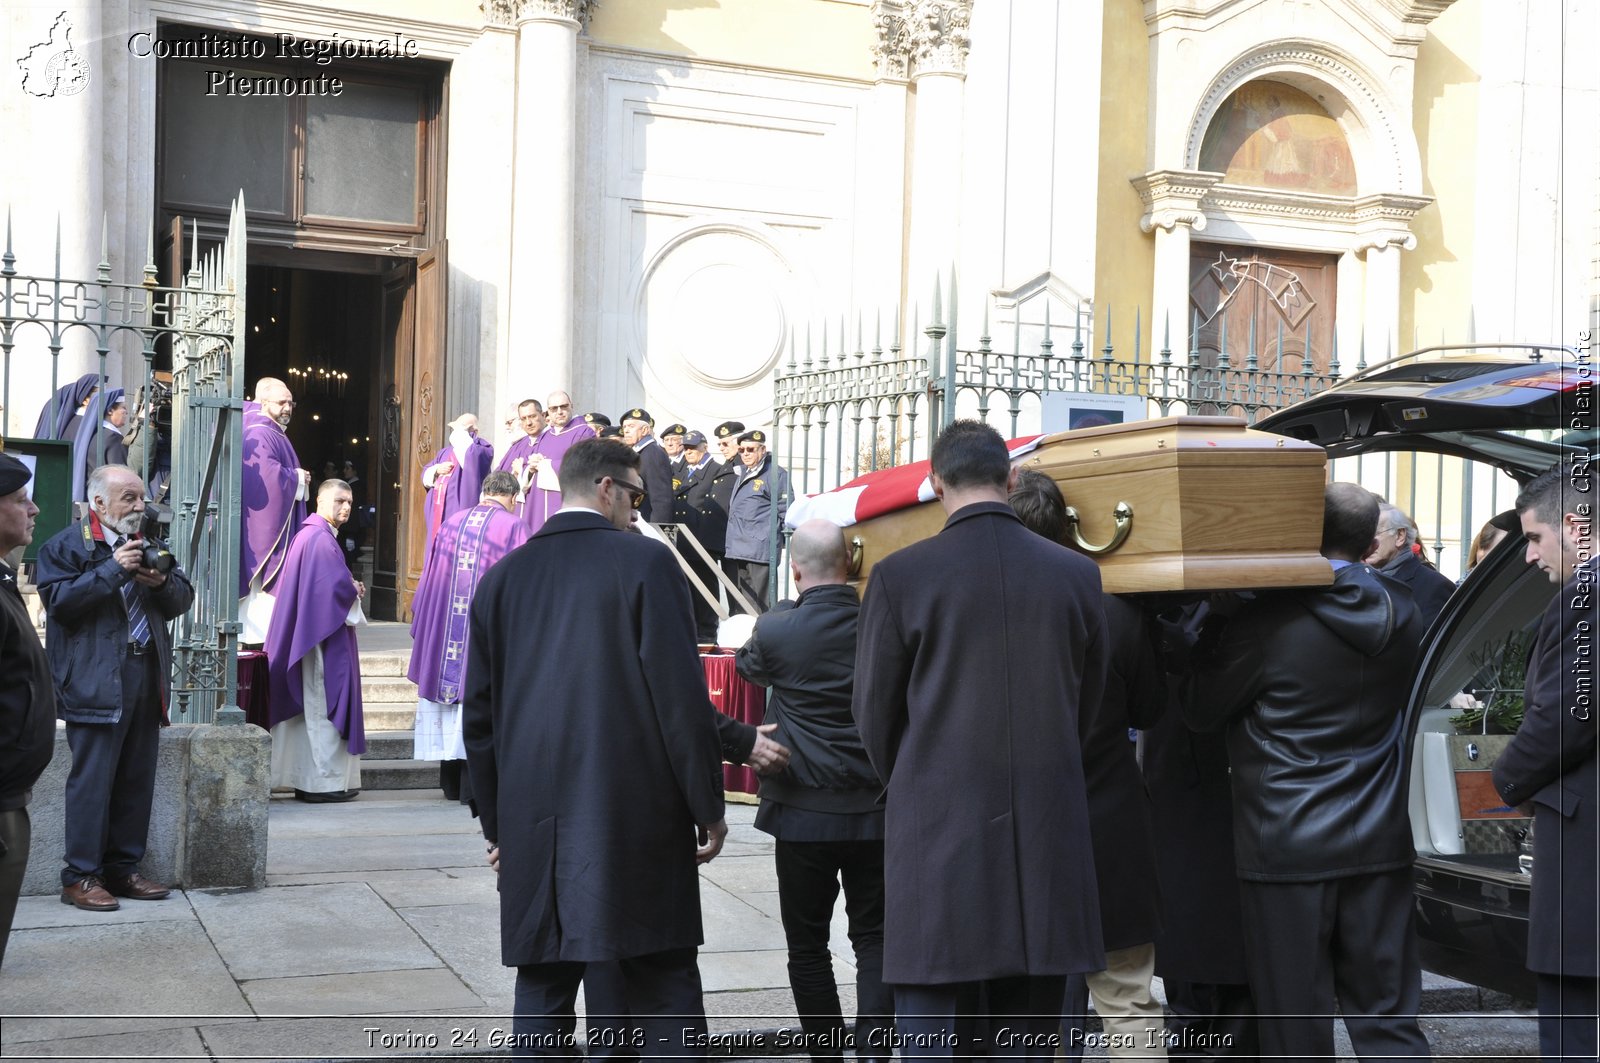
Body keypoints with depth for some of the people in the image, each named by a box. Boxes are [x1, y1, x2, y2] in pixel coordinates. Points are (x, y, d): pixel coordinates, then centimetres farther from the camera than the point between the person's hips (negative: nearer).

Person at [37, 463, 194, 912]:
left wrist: (162, 582, -5)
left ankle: (124, 868, 18)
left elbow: (182, 599, 17)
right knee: (92, 780, -7)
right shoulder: (66, 546, -1)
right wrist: (113, 570, -19)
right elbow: (59, 600, -15)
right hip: (96, 684, -7)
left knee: (138, 780, 9)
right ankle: (80, 877, 0)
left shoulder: (146, 544, 19)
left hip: (146, 679, 7)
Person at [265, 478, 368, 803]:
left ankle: (305, 780, 17)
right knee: (325, 706, -5)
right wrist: (355, 591, -3)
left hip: (310, 635, 10)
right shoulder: (321, 539, -17)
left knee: (311, 707, 12)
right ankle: (326, 780, -1)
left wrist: (350, 588, 6)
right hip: (326, 636, -10)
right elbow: (339, 585, -24)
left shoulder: (311, 534, 16)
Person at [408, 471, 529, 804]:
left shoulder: (451, 523, 10)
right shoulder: (513, 527, -5)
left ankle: (451, 782, 19)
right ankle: (473, 784, -3)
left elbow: (430, 577, 14)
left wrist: (424, 627, 22)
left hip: (443, 625, 5)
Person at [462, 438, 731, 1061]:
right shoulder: (646, 563, -5)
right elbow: (682, 699, -9)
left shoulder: (502, 578, 9)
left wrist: (496, 824, 19)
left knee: (542, 996, 10)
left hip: (534, 826, 4)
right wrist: (709, 809, -1)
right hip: (637, 819, -4)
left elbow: (479, 713, 12)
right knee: (665, 993, 2)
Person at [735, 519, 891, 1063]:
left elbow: (747, 665, 14)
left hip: (804, 813, -2)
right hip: (875, 812, 2)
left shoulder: (776, 629, -10)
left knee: (808, 946, 9)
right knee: (873, 940, 8)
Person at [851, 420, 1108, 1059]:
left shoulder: (900, 576, -7)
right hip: (1047, 841, 3)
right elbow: (1089, 702, 12)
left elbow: (873, 715, 1)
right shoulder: (1077, 575, 2)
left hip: (938, 837, -3)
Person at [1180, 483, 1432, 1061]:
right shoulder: (1404, 613, 2)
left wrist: (1213, 626, 7)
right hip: (1379, 842, 5)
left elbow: (1200, 710, -6)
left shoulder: (1266, 621, -15)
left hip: (1287, 847, -5)